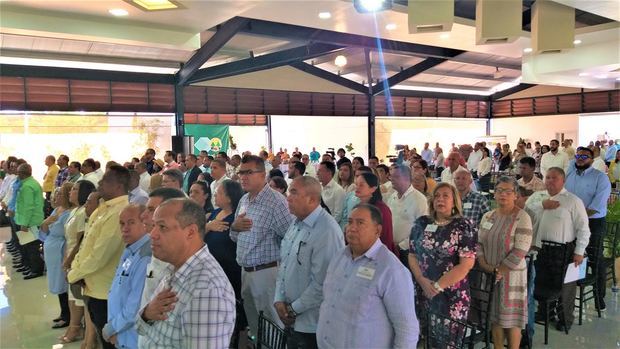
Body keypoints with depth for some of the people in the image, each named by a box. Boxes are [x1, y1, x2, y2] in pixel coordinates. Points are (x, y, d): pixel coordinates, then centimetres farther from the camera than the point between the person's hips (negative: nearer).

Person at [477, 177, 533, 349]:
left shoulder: (522, 217, -10)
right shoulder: (487, 216, 8)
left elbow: (520, 251, -16)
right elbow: (479, 243, 7)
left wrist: (498, 271, -15)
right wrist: (485, 266, -8)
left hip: (511, 275, -5)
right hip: (489, 275, 5)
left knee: (511, 318, 5)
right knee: (494, 315, 12)